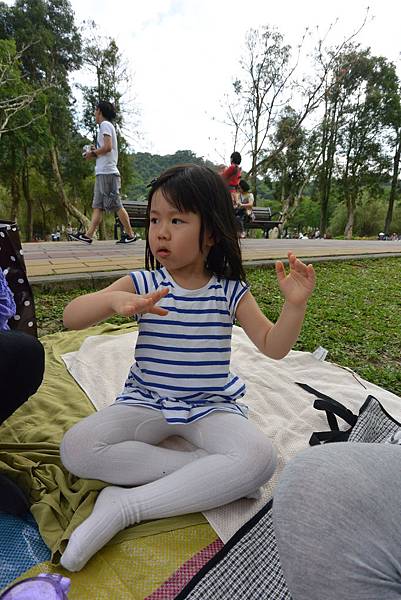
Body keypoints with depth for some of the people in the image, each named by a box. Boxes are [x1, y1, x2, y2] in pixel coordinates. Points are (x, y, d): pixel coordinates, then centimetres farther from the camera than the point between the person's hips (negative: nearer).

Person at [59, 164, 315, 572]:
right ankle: (209, 476, -16)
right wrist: (113, 300, -32)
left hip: (211, 407, 0)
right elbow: (70, 317, -11)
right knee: (76, 448, -21)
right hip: (146, 402, 1)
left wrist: (295, 304, -18)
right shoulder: (142, 284, -4)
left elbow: (273, 347, -1)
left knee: (259, 458, -28)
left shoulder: (230, 291, -3)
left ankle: (125, 505, -19)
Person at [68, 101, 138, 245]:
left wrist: (93, 153, -5)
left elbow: (108, 147, -17)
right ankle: (88, 235, 2)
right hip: (103, 173, 10)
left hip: (107, 172, -10)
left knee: (116, 205, -9)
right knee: (98, 206, 3)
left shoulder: (105, 125, -4)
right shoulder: (107, 126, 26)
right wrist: (95, 150, 16)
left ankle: (130, 235, -4)